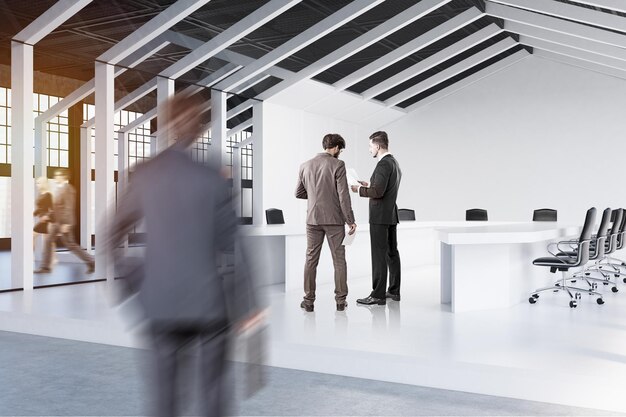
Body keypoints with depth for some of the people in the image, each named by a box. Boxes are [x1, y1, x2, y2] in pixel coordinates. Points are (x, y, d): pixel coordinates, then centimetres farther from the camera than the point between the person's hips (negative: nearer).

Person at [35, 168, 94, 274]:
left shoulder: (68, 189, -15)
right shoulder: (59, 189, 15)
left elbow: (69, 208, -21)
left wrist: (66, 224, -25)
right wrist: (52, 221, 18)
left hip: (64, 223, -9)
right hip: (56, 222, 9)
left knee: (70, 245, -5)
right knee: (48, 242, 6)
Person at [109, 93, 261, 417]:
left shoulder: (144, 174, -3)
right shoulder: (212, 178, -12)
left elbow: (114, 236, 2)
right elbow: (230, 247, -9)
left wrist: (133, 278, 14)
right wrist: (246, 304, -1)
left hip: (160, 300, 3)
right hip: (208, 299, -2)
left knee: (165, 380, 14)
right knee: (212, 383, 12)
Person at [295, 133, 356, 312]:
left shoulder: (305, 165, 5)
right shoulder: (337, 165, -9)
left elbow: (299, 193, 12)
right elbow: (343, 195, -12)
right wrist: (350, 220, -7)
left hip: (313, 219, 4)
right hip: (334, 219, -3)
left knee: (311, 259, 10)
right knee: (339, 260, 6)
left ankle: (309, 300, 13)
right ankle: (340, 300, 11)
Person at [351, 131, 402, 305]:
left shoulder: (384, 164, -16)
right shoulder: (394, 163, 15)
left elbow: (378, 192, -24)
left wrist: (359, 190, -10)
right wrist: (369, 185, 17)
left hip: (380, 217, -10)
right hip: (391, 215, 10)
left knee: (379, 255, -7)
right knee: (392, 253, 12)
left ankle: (378, 295, -5)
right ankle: (394, 291, 19)